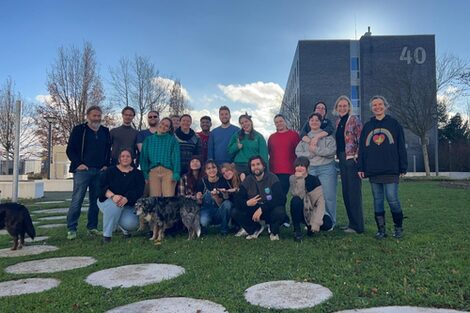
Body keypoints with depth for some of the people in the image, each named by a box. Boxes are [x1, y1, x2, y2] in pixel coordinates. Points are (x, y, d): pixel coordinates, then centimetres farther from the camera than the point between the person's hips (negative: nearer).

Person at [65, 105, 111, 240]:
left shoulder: (105, 131, 14)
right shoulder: (79, 130, 3)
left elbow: (109, 150, 19)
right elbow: (70, 150, 1)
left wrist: (106, 165, 6)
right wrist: (78, 164, -10)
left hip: (99, 171, 4)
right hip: (83, 170, -4)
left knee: (95, 200, 7)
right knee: (77, 199, -5)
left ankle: (92, 227, 16)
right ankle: (71, 229, 1)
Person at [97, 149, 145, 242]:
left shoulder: (138, 174, 2)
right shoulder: (110, 171, 1)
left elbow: (139, 191, -12)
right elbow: (102, 186, -12)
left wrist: (126, 199, -31)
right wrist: (113, 196, -32)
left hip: (128, 205, 1)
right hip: (108, 201, -1)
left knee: (131, 224, -26)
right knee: (115, 205, -37)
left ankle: (124, 228, 15)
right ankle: (107, 234, -17)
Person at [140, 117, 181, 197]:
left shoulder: (172, 140, 11)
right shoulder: (149, 140, 17)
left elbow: (176, 157, 2)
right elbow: (144, 157, 14)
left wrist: (176, 173, -10)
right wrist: (145, 173, 3)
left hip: (168, 171, -2)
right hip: (153, 172, 2)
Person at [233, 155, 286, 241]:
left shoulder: (272, 178, -15)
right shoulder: (248, 180, -4)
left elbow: (280, 199, -25)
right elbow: (237, 200, -9)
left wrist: (261, 209, -32)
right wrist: (247, 203, -32)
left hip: (270, 210, -3)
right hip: (254, 210, 3)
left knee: (279, 211, -36)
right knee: (235, 213, -17)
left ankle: (274, 231, 0)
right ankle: (256, 229, 9)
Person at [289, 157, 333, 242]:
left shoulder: (314, 179, -10)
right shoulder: (292, 178, -7)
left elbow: (320, 201, -18)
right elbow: (298, 196, -24)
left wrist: (316, 222, -27)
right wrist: (299, 179, -32)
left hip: (313, 211, 1)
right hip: (300, 212, -1)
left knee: (328, 224, -27)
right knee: (296, 200, -32)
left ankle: (310, 227, 9)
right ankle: (297, 230, -15)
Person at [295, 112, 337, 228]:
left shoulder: (327, 135, 5)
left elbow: (332, 150, -10)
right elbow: (298, 152, 2)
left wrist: (315, 149, -10)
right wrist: (311, 153, -11)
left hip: (326, 168, -2)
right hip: (309, 169, 3)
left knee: (328, 196, -3)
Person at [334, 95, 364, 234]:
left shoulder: (354, 120, -6)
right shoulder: (338, 121, 14)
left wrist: (357, 156, -16)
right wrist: (338, 155, 14)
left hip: (352, 159, -8)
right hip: (342, 159, 8)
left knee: (354, 192, -5)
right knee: (346, 192, 11)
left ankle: (357, 226, 2)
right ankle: (352, 222, 21)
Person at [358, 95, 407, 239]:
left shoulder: (394, 123, 5)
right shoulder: (367, 126, 13)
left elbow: (401, 147, 3)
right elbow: (362, 148, 11)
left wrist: (403, 167, -2)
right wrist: (361, 167, 4)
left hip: (391, 169, -3)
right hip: (373, 170, 3)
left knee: (392, 199, -6)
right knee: (377, 200, 6)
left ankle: (398, 227, 14)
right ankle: (381, 229, 15)